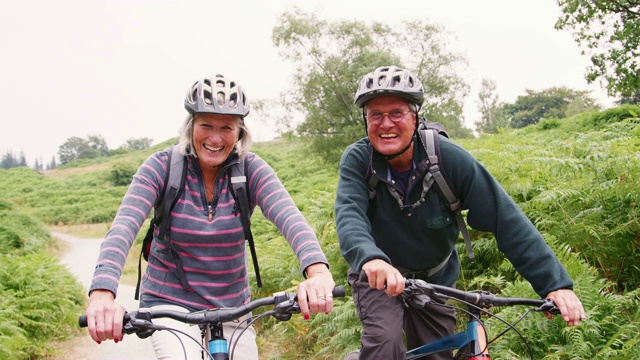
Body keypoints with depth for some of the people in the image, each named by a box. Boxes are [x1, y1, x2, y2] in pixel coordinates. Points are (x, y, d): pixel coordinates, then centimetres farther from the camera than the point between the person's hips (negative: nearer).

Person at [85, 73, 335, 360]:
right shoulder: (162, 167, -12)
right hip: (170, 304, -2)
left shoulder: (251, 170, -9)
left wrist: (318, 271, -46)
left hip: (231, 307, 3)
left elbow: (289, 218, -25)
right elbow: (123, 227, -24)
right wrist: (102, 292, -43)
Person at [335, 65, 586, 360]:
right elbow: (349, 214, -34)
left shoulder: (447, 158, -22)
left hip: (435, 279, 2)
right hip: (377, 276, -1)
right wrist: (370, 258, -58)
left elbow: (504, 216, -23)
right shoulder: (357, 159, -19)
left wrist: (555, 283, -31)